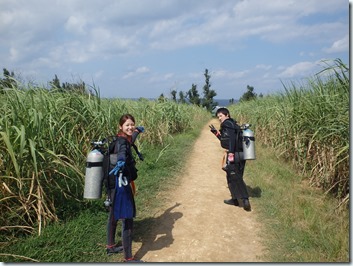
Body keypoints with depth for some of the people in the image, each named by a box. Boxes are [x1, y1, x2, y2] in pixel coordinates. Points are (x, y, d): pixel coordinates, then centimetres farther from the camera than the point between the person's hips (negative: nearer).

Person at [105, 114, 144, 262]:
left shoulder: (125, 140, 9)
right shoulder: (122, 141, -19)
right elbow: (122, 152, -44)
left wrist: (138, 131, 52)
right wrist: (121, 162, -65)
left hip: (116, 184, 11)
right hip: (120, 185, -11)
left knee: (113, 216, 23)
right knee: (127, 221, -5)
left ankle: (110, 247, 41)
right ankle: (128, 258, 3)